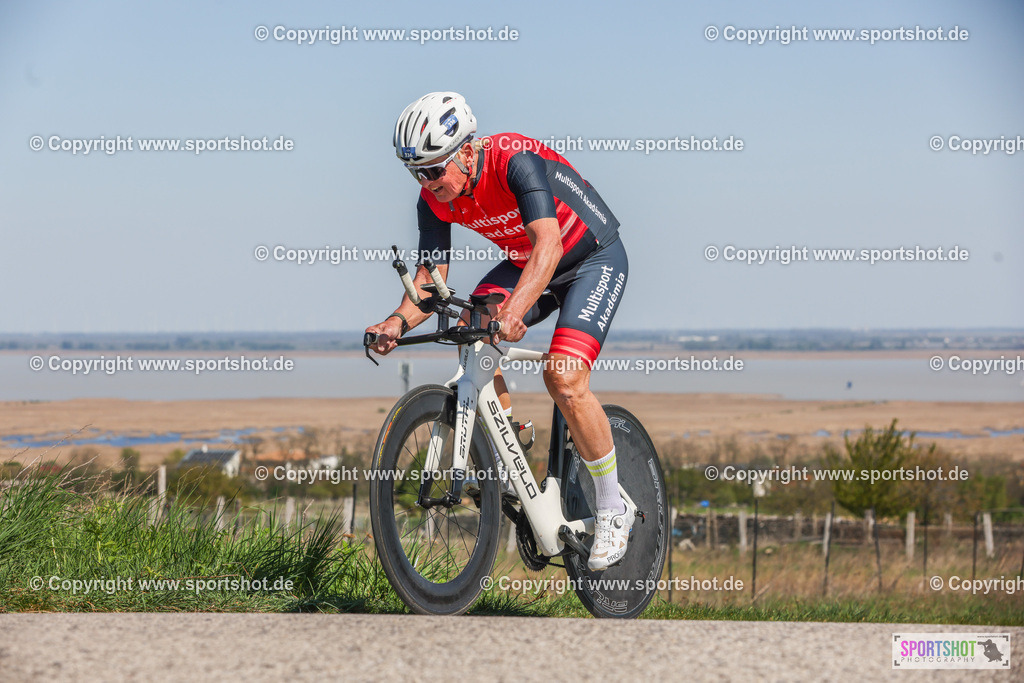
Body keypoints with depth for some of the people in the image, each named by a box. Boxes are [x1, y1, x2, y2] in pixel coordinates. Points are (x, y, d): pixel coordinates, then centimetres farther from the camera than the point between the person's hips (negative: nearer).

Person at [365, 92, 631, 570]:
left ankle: (613, 509, -7)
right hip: (524, 263, 7)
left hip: (594, 259, -7)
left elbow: (549, 244, -45)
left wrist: (514, 311, -60)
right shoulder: (435, 199, -14)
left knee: (563, 376, -23)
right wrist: (399, 321, -33)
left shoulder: (517, 161, -34)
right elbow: (431, 276, -12)